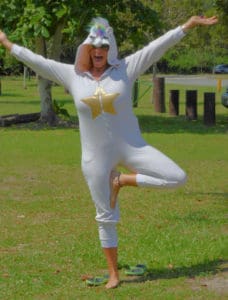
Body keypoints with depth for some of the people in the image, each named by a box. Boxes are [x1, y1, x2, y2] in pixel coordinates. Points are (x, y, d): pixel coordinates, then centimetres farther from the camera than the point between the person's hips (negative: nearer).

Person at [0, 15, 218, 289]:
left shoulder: (125, 69, -3)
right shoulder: (72, 75, 0)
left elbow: (158, 46, -6)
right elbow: (36, 61, 6)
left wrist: (189, 25, -9)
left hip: (130, 147, 0)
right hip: (96, 157, 0)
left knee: (178, 178, -13)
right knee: (106, 217, 7)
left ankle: (123, 181, 4)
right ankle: (113, 274, 21)